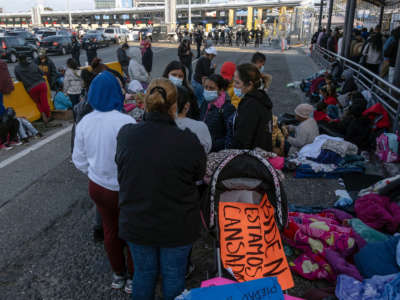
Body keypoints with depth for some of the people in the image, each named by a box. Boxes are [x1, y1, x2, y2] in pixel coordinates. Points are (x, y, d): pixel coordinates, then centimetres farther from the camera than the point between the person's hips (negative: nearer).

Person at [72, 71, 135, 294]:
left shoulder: (84, 122, -7)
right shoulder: (126, 122, -25)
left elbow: (79, 160, 2)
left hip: (97, 186, 5)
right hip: (123, 189, -5)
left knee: (110, 229, 22)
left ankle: (118, 274, 40)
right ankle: (133, 277, 32)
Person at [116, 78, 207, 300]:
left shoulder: (125, 135, -14)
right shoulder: (188, 142, -24)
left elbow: (121, 173, 2)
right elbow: (200, 176, -7)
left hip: (136, 223, 3)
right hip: (177, 227, -2)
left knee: (143, 273, 24)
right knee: (173, 277, 20)